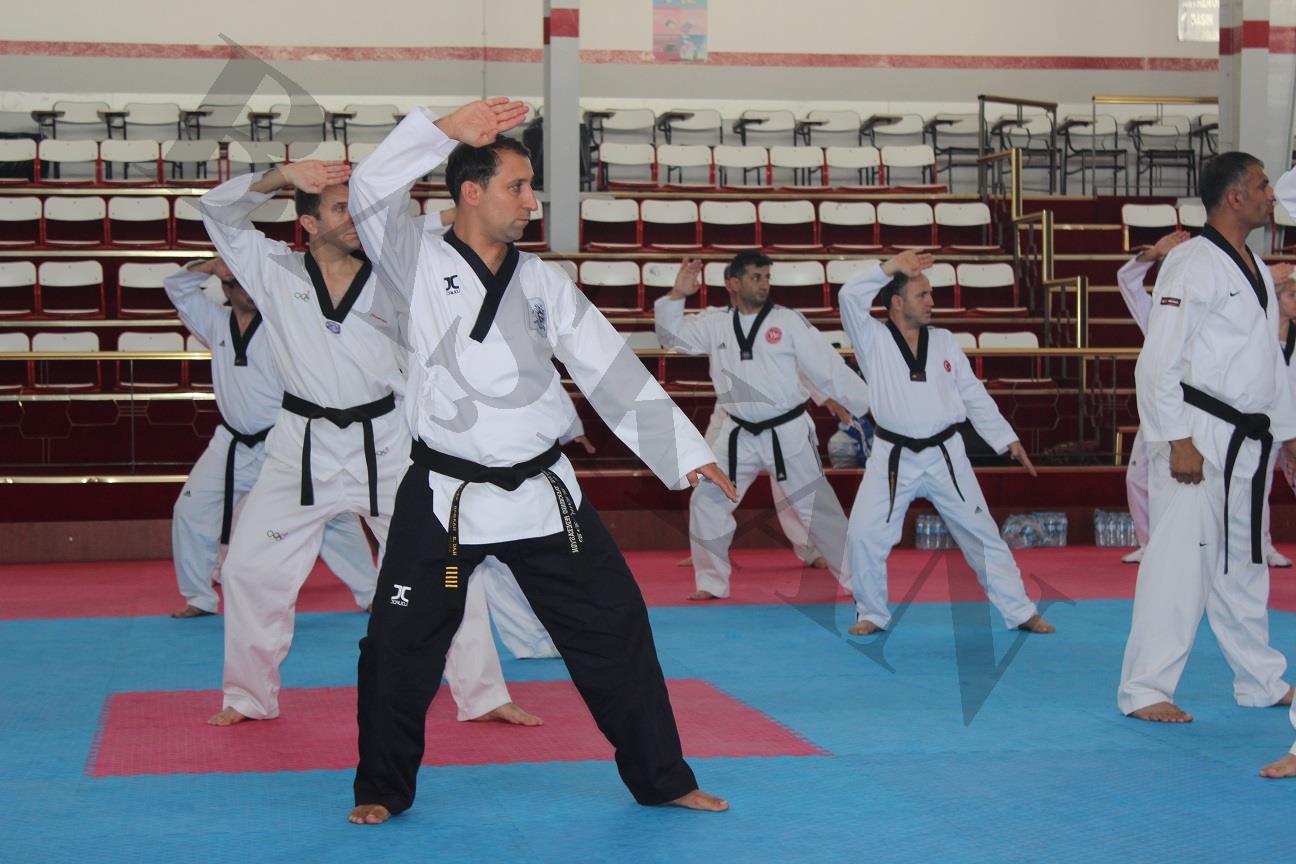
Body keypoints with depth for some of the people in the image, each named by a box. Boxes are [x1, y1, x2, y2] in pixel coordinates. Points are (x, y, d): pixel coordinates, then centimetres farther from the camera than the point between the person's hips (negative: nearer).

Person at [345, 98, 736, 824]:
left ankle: (663, 780, 20)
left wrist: (685, 453, 3)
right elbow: (372, 191, -21)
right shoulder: (421, 266, -4)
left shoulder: (544, 284, 6)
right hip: (446, 498, -3)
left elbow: (614, 373, 6)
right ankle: (384, 789, 24)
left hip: (543, 492, 3)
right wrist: (451, 127, -26)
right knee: (400, 648, 3)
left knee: (614, 632, 5)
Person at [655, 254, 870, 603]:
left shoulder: (788, 321, -8)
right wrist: (677, 295, -10)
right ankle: (711, 582, 17)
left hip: (787, 433, -3)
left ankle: (857, 578, 13)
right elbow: (672, 335, 6)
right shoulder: (715, 323, 2)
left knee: (818, 506, 2)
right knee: (706, 502, 3)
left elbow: (827, 366, -7)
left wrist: (868, 404, -9)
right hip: (738, 434, 3)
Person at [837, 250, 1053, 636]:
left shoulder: (944, 341, 6)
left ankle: (1021, 613, 17)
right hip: (893, 459, -2)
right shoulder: (873, 340, -3)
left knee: (982, 535, 7)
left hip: (944, 456, 2)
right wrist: (890, 267, -23)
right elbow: (850, 296, -20)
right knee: (864, 536, -7)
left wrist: (1007, 438, 8)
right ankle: (873, 614, 14)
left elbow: (974, 395, 10)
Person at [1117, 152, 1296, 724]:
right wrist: (1178, 441, -21)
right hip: (1200, 437, -9)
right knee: (1179, 561, -9)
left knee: (1243, 565, 18)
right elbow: (1159, 362, -18)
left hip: (1249, 443, 9)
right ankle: (1144, 689, -3)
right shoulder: (1193, 266, -13)